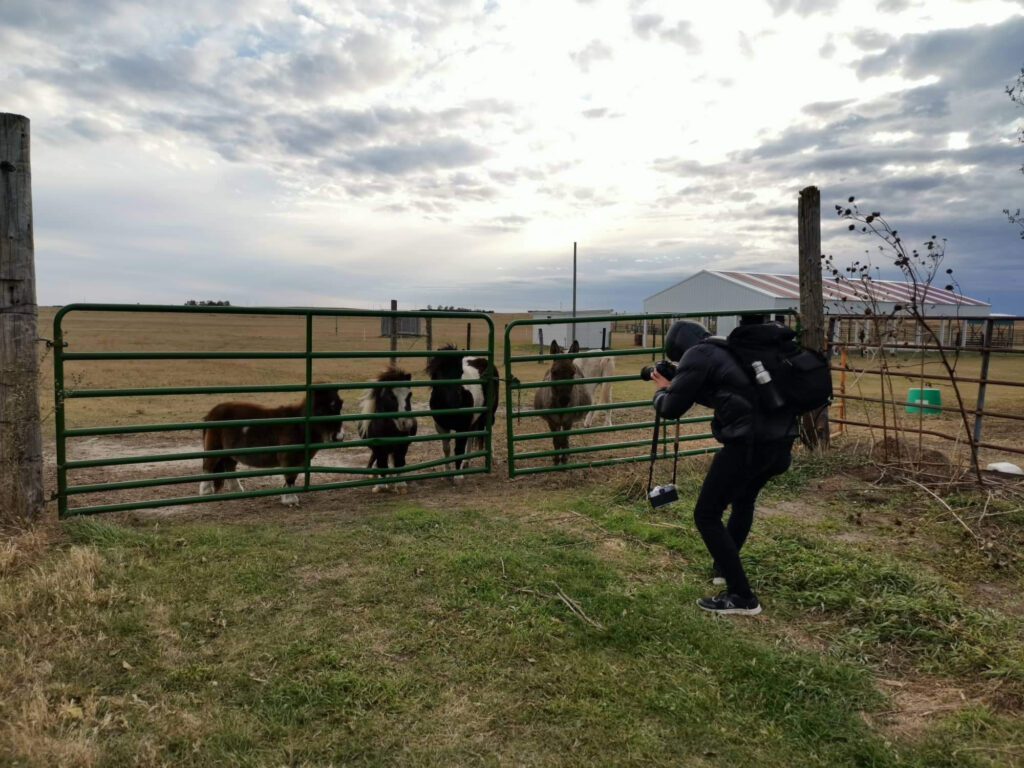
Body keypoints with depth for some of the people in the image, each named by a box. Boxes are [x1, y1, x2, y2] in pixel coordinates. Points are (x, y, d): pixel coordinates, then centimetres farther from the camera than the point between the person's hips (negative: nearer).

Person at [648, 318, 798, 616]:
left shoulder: (696, 355, -1)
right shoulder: (731, 350, 23)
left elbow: (671, 408, -1)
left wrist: (662, 389, 21)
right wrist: (679, 385, 30)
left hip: (750, 443, -9)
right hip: (780, 441, 9)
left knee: (706, 516, 3)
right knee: (744, 499, 32)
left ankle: (741, 597, 5)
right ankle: (725, 567, 45)